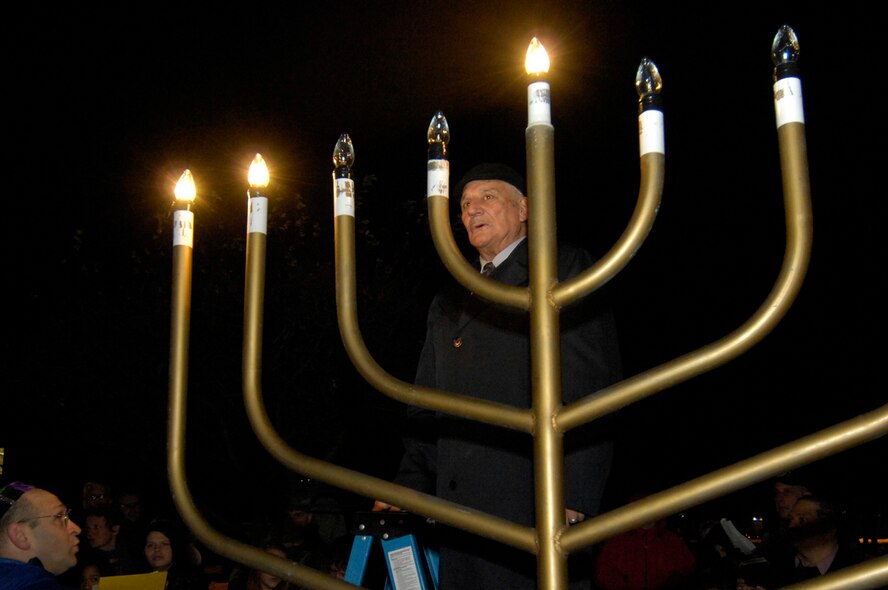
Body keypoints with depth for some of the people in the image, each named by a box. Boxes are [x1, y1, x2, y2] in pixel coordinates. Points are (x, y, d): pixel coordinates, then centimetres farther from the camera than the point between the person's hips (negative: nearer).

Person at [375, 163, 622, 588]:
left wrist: (572, 497, -15)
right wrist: (409, 487, 5)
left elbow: (590, 389, -6)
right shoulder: (447, 304, 24)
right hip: (461, 512, 6)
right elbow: (426, 406, 20)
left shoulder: (562, 268, 5)